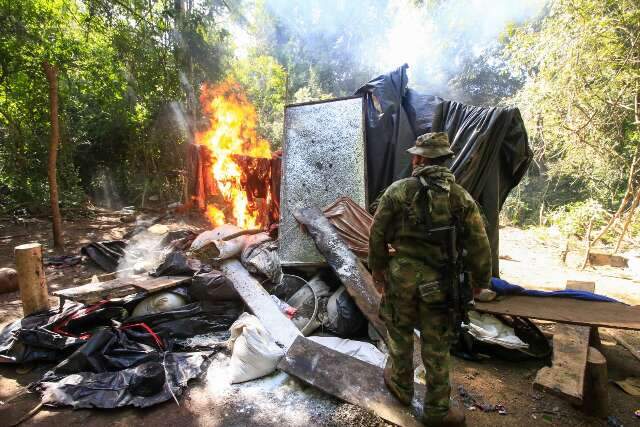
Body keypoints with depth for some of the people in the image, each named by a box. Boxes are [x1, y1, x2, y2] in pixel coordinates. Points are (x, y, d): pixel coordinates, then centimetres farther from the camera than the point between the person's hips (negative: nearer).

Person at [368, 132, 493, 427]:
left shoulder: (398, 190, -6)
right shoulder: (461, 196, -2)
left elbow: (377, 234, -3)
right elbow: (478, 244, -1)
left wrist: (377, 269, 11)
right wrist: (480, 281, 13)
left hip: (402, 275, -1)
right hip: (439, 281, 1)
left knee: (400, 332, 20)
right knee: (436, 345, 13)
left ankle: (401, 385, 40)